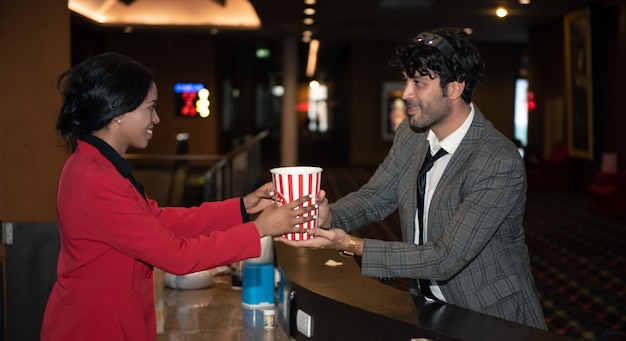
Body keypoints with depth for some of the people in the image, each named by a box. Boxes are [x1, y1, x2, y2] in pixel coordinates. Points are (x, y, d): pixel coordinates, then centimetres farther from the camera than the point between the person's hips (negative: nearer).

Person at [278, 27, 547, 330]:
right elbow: (374, 198, 7)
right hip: (426, 305, 5)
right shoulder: (409, 135, -1)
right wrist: (328, 216, -16)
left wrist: (352, 245, -30)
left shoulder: (500, 163, -24)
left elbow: (445, 259, -26)